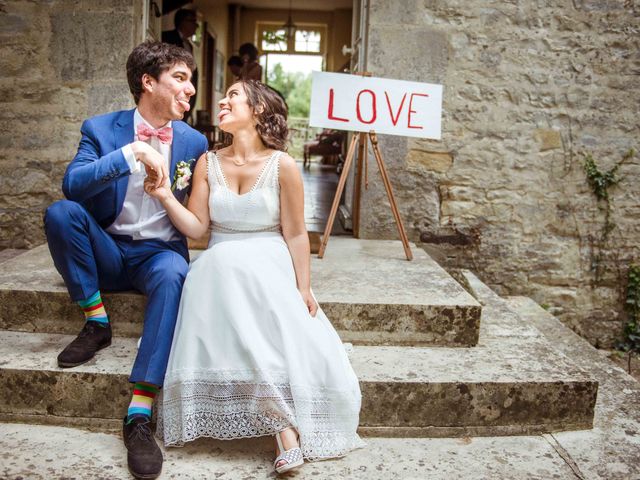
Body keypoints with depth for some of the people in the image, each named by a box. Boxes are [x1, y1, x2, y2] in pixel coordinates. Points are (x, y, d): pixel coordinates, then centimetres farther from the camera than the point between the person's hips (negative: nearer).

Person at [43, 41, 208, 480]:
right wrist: (130, 153, -28)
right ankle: (96, 323, -10)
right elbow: (72, 184, -19)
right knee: (60, 212, -27)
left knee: (175, 274, -36)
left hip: (161, 253, 0)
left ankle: (140, 413, -38)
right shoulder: (101, 129, -1)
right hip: (108, 252, 1)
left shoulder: (194, 141, 4)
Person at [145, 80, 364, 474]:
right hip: (220, 271, 2)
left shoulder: (283, 165, -4)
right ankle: (285, 426, -19)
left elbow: (295, 234, -2)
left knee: (295, 339, -30)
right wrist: (165, 196, -13)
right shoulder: (209, 163, 6)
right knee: (246, 343, -27)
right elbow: (196, 227, 2)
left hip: (269, 270, -2)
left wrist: (303, 289, -6)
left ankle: (284, 428, -18)